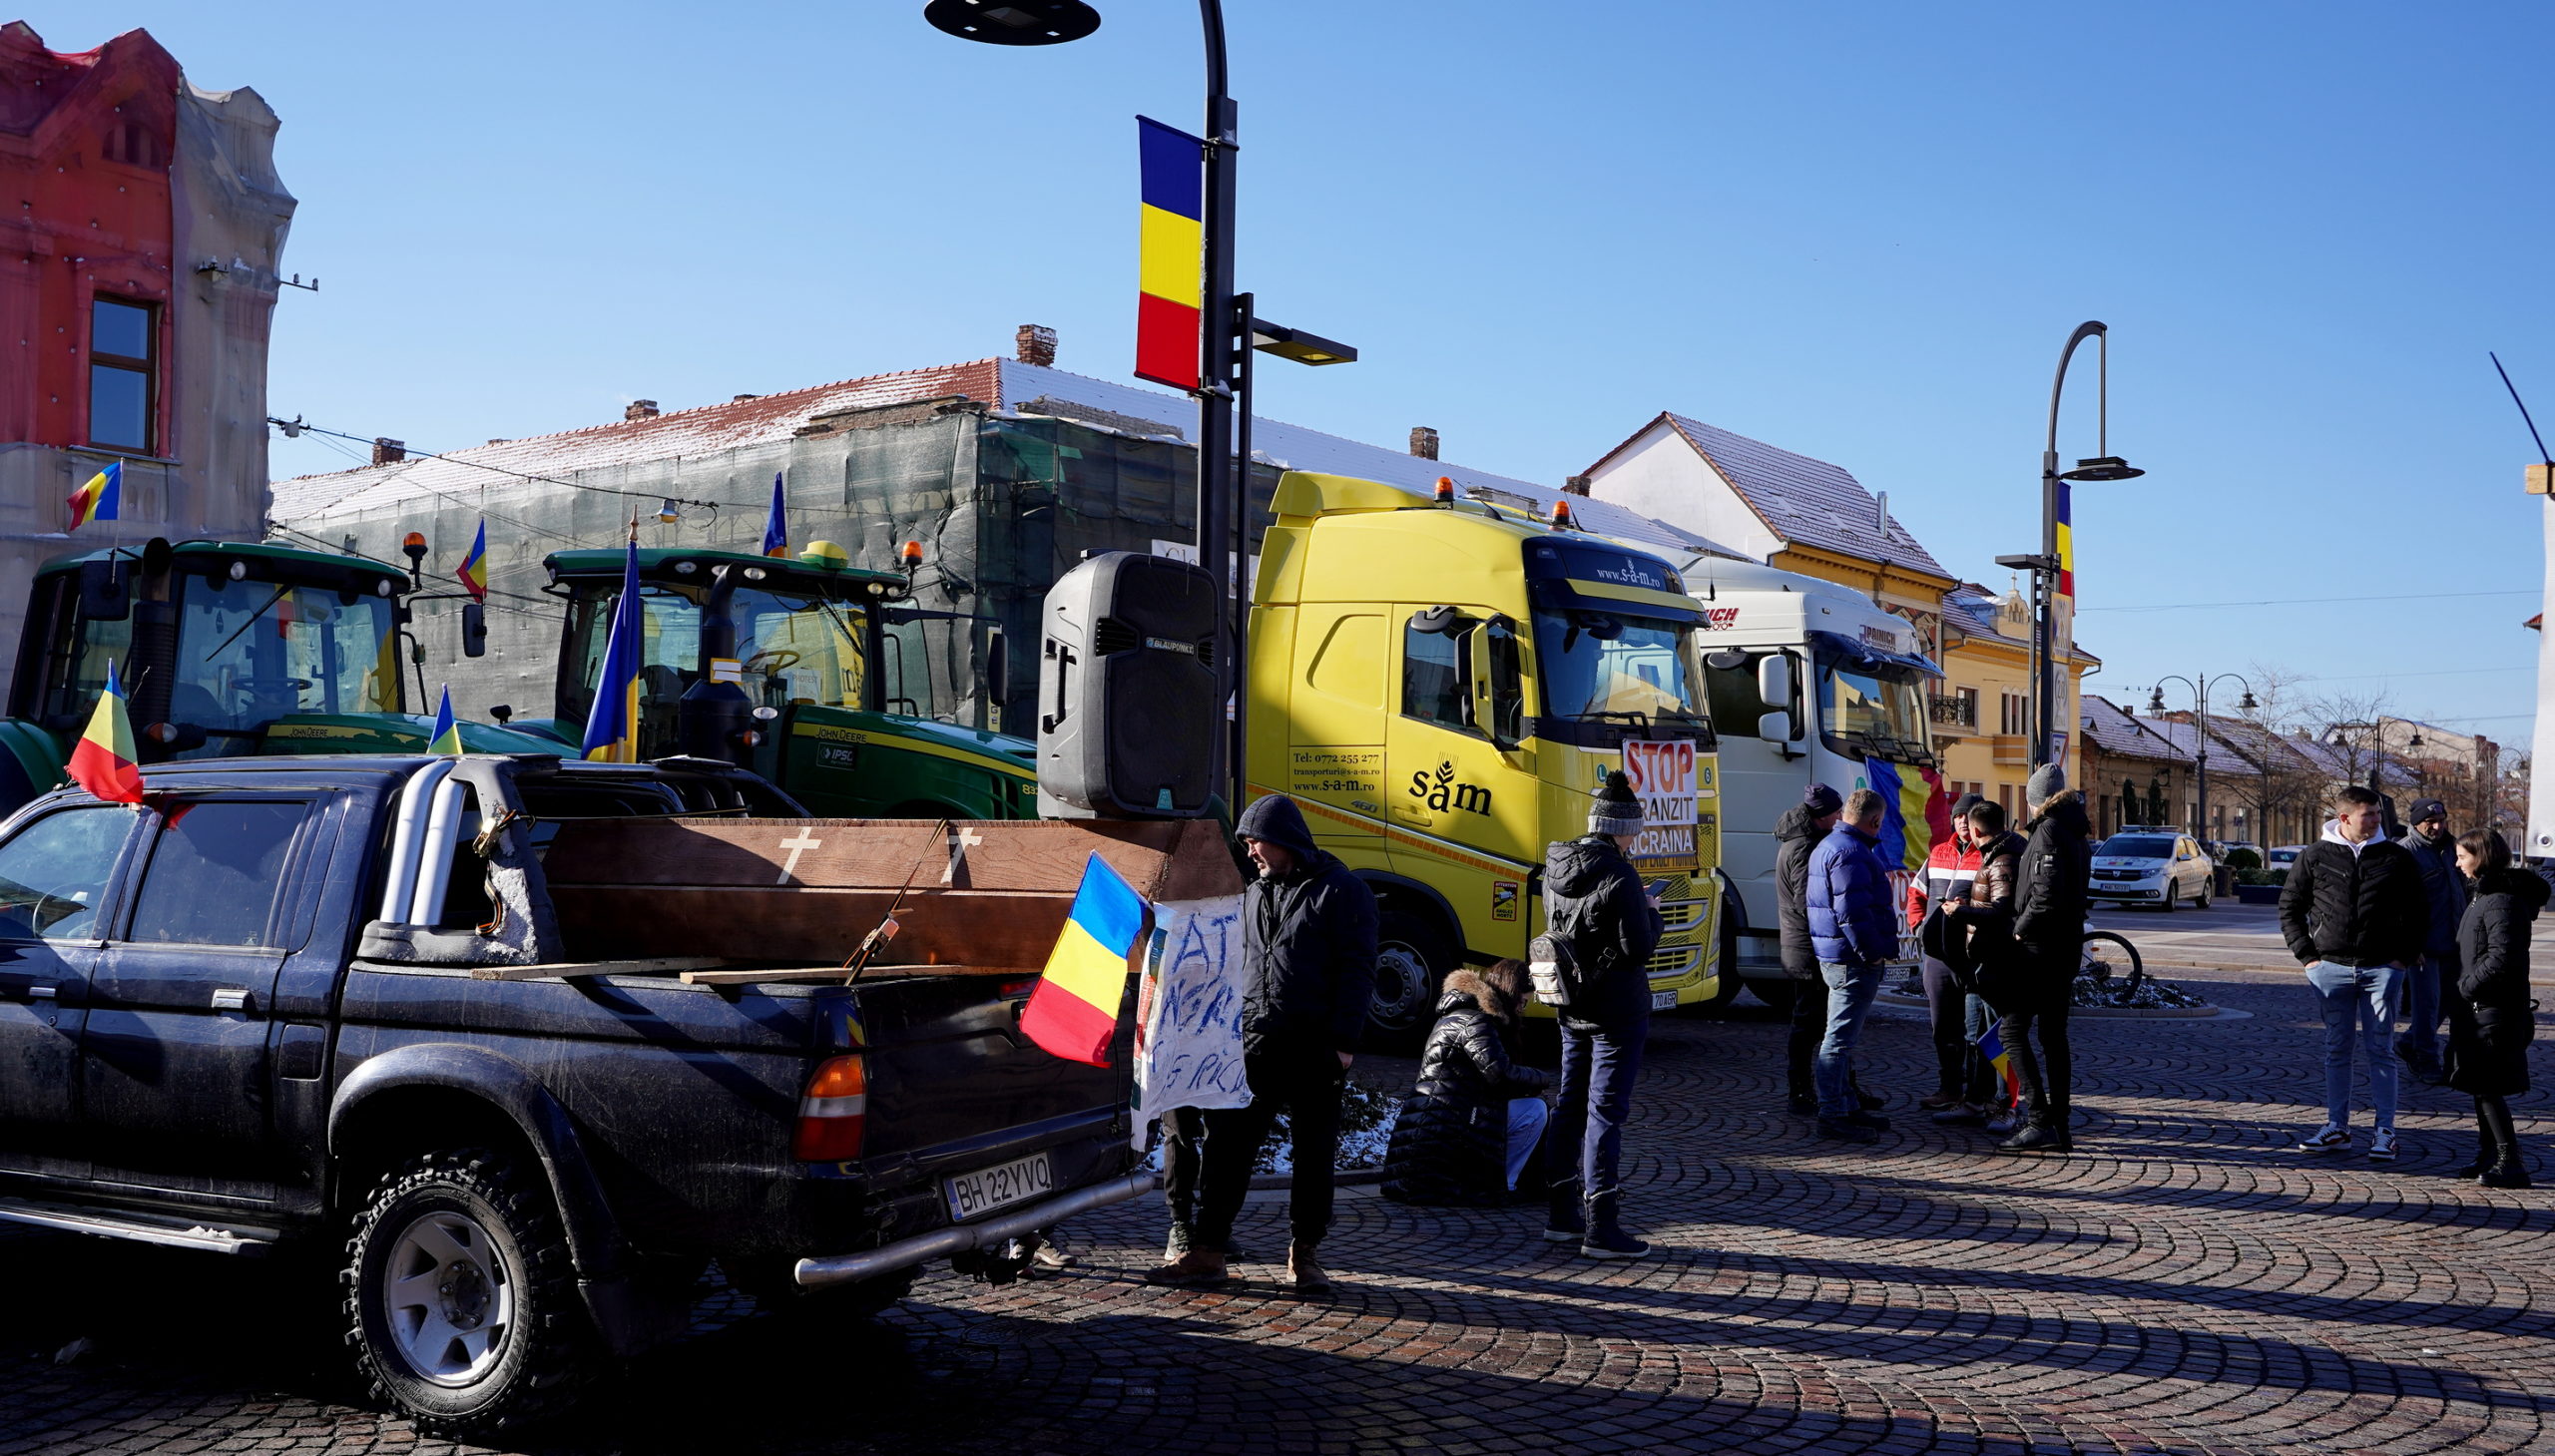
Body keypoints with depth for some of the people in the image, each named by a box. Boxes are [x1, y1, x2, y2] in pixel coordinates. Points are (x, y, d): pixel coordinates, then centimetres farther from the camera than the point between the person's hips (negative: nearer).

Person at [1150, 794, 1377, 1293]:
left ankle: (1305, 1254, 17)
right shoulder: (1255, 895, 17)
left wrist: (1344, 1040, -15)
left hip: (1315, 1048, -5)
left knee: (1314, 1152, 5)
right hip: (1254, 1044, 5)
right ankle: (1207, 1250, 7)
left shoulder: (1340, 890, -4)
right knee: (1226, 1144, 1)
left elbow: (1358, 969, -9)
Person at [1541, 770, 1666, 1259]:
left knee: (1570, 1106, 15)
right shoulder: (1619, 876, -19)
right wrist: (1652, 913, 0)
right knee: (1606, 1112, -4)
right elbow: (1639, 947, -19)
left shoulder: (1556, 869, 4)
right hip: (1616, 1011, -8)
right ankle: (1601, 1228, -2)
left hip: (1573, 1008, 8)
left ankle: (1563, 1216, 23)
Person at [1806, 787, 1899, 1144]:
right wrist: (1873, 953, -19)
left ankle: (1848, 1107, 28)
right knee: (1840, 1039, -7)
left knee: (1842, 1037, 18)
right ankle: (1832, 1115, -4)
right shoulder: (1851, 853, -18)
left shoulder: (1828, 847, 16)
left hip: (1834, 956, 11)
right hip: (1853, 961, -11)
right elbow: (1852, 912, -24)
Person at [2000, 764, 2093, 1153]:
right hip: (2067, 946, 9)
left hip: (2038, 946, -9)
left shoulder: (2048, 829, -13)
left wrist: (2021, 928, -11)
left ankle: (2039, 1121, -14)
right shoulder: (2077, 832, 16)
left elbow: (2046, 892, -23)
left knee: (2012, 1029, -7)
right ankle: (2060, 1127, 14)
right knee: (2053, 1034, 12)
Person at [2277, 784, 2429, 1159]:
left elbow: (2419, 911, 10)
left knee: (2380, 1050, 1)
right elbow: (2289, 907, 8)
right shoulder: (2314, 857, 2)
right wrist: (2306, 955, 1)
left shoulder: (2397, 857, 3)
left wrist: (2404, 956, 1)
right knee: (2336, 1049, 6)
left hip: (2383, 969, 0)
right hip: (2331, 969, 0)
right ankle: (2336, 1127, 13)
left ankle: (2385, 1131, 7)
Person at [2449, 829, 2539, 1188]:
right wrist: (2460, 991, 13)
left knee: (2487, 1087, -8)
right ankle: (2488, 1156, 23)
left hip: (2495, 1010, -10)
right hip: (2478, 1007, 10)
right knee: (2479, 1085, 15)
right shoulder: (2483, 893, 15)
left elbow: (2501, 956, -24)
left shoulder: (2502, 899, -17)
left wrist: (2464, 988, -16)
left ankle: (2510, 1163, -4)